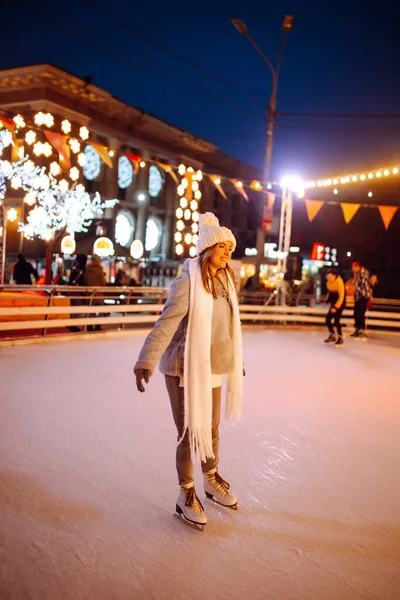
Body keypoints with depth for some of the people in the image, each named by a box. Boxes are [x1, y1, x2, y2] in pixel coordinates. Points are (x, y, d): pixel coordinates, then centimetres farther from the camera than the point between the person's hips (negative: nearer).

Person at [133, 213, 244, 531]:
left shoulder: (224, 281, 5)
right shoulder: (188, 282, -18)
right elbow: (166, 324, -28)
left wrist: (236, 359, 26)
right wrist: (147, 361, -40)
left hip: (214, 369, 7)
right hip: (185, 370, -6)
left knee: (211, 430, 20)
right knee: (190, 434, 6)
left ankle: (212, 480, 44)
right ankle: (186, 494, 29)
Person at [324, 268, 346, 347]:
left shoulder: (339, 282, -23)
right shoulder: (329, 282, -1)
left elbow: (341, 296, -22)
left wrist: (336, 307, -25)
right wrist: (327, 301, 4)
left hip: (340, 303, -7)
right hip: (333, 303, 8)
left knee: (336, 320, -13)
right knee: (328, 319, 6)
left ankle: (340, 338, 3)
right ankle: (332, 335, 25)